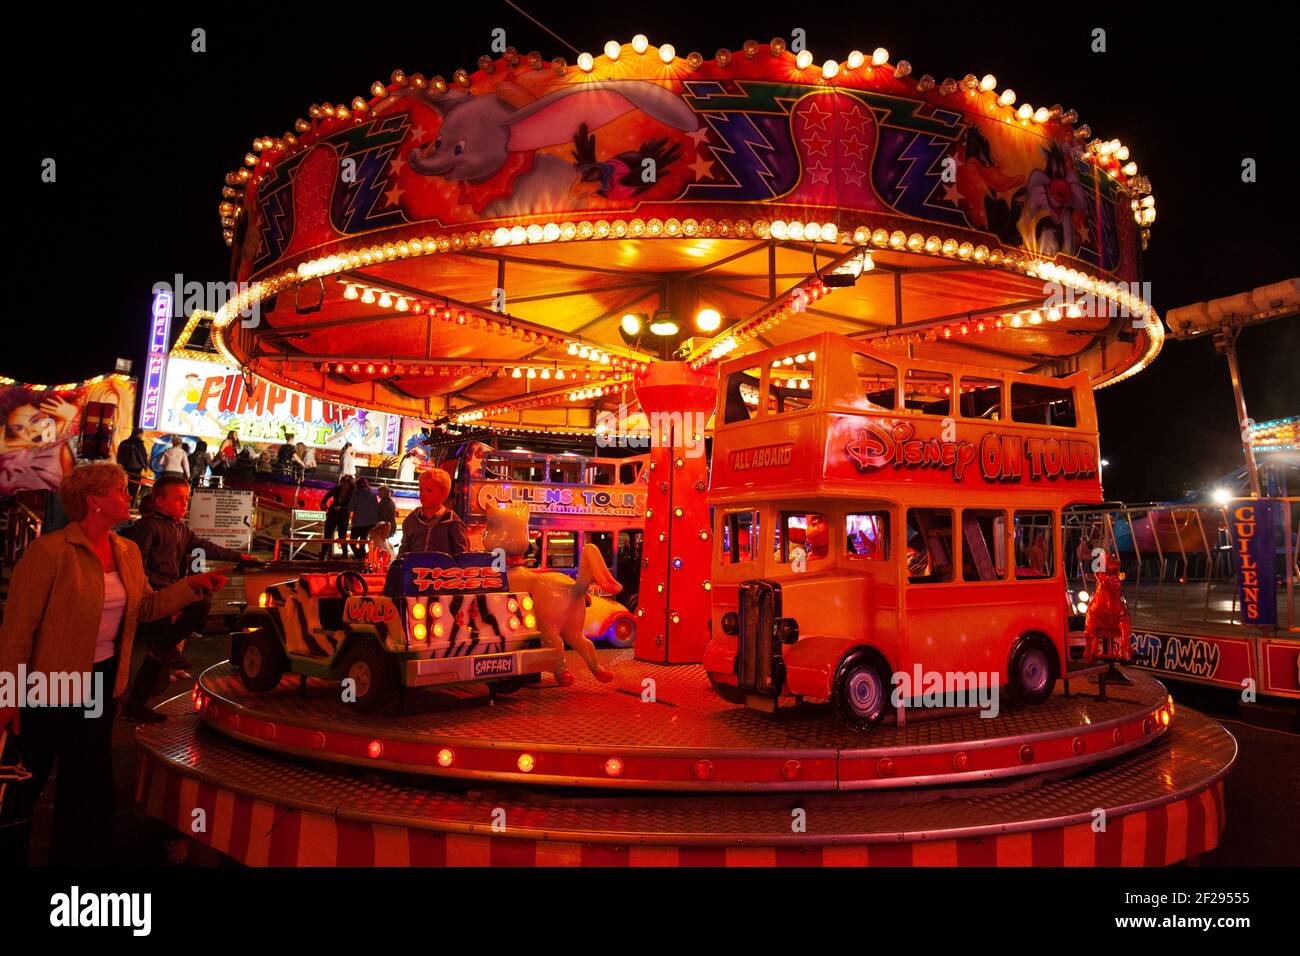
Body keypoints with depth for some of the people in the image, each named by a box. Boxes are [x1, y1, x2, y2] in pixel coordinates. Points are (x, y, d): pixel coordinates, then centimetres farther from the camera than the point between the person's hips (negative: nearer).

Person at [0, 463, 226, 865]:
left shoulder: (128, 552, 2)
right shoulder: (50, 551, -19)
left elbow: (145, 606, 7)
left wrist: (192, 585, -8)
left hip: (103, 681, 7)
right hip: (47, 687, -6)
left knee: (90, 782, 18)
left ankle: (78, 855, 34)